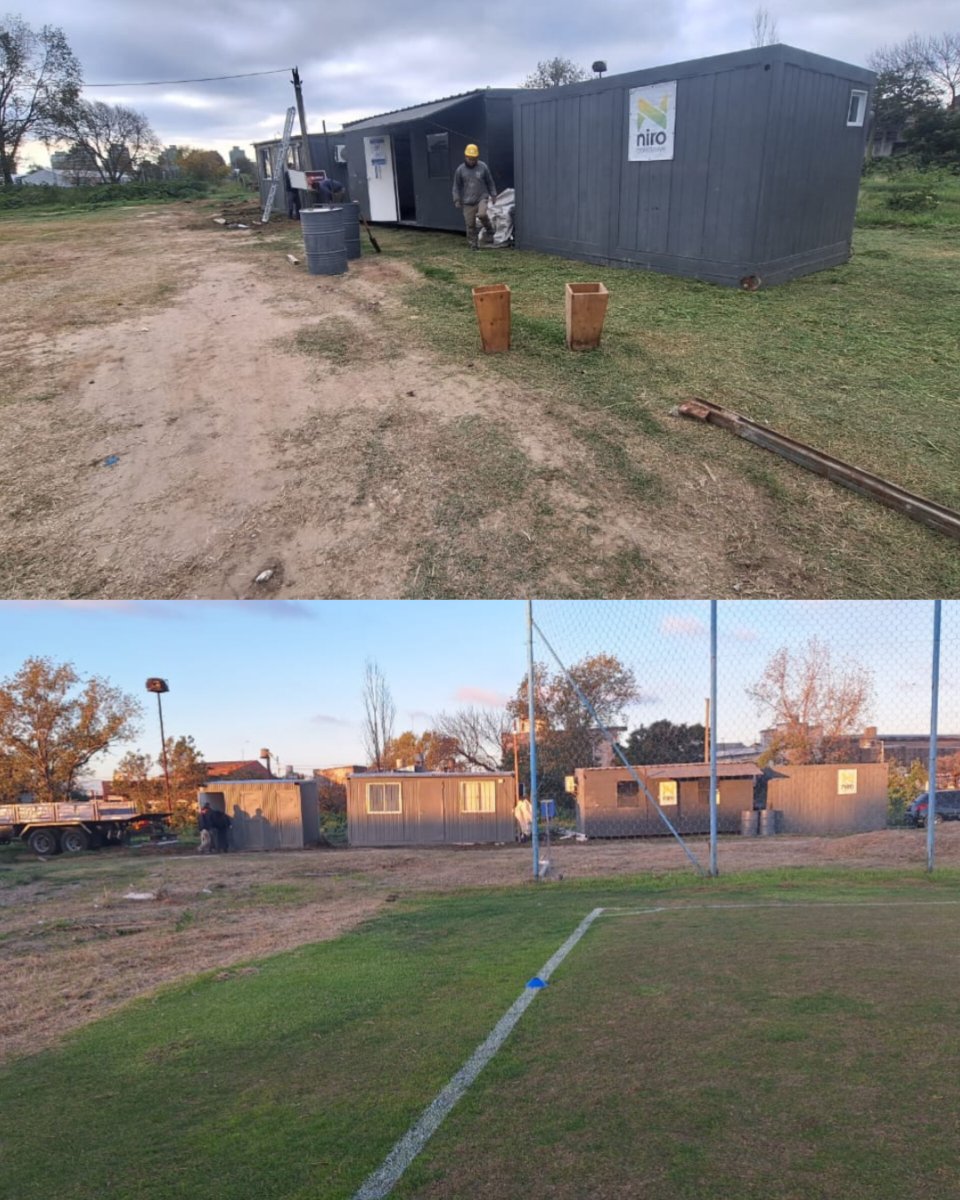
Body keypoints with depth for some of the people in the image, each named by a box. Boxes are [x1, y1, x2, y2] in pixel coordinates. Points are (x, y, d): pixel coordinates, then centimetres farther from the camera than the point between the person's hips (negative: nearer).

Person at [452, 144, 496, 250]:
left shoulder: (483, 167, 0)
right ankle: (473, 244, 13)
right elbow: (456, 186, 7)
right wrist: (457, 200, 3)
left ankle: (490, 230, 1)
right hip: (468, 202, 1)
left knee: (482, 214, -27)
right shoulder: (460, 170, 1)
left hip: (482, 197, -1)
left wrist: (493, 194, 10)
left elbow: (490, 182, 9)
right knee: (470, 224, 0)